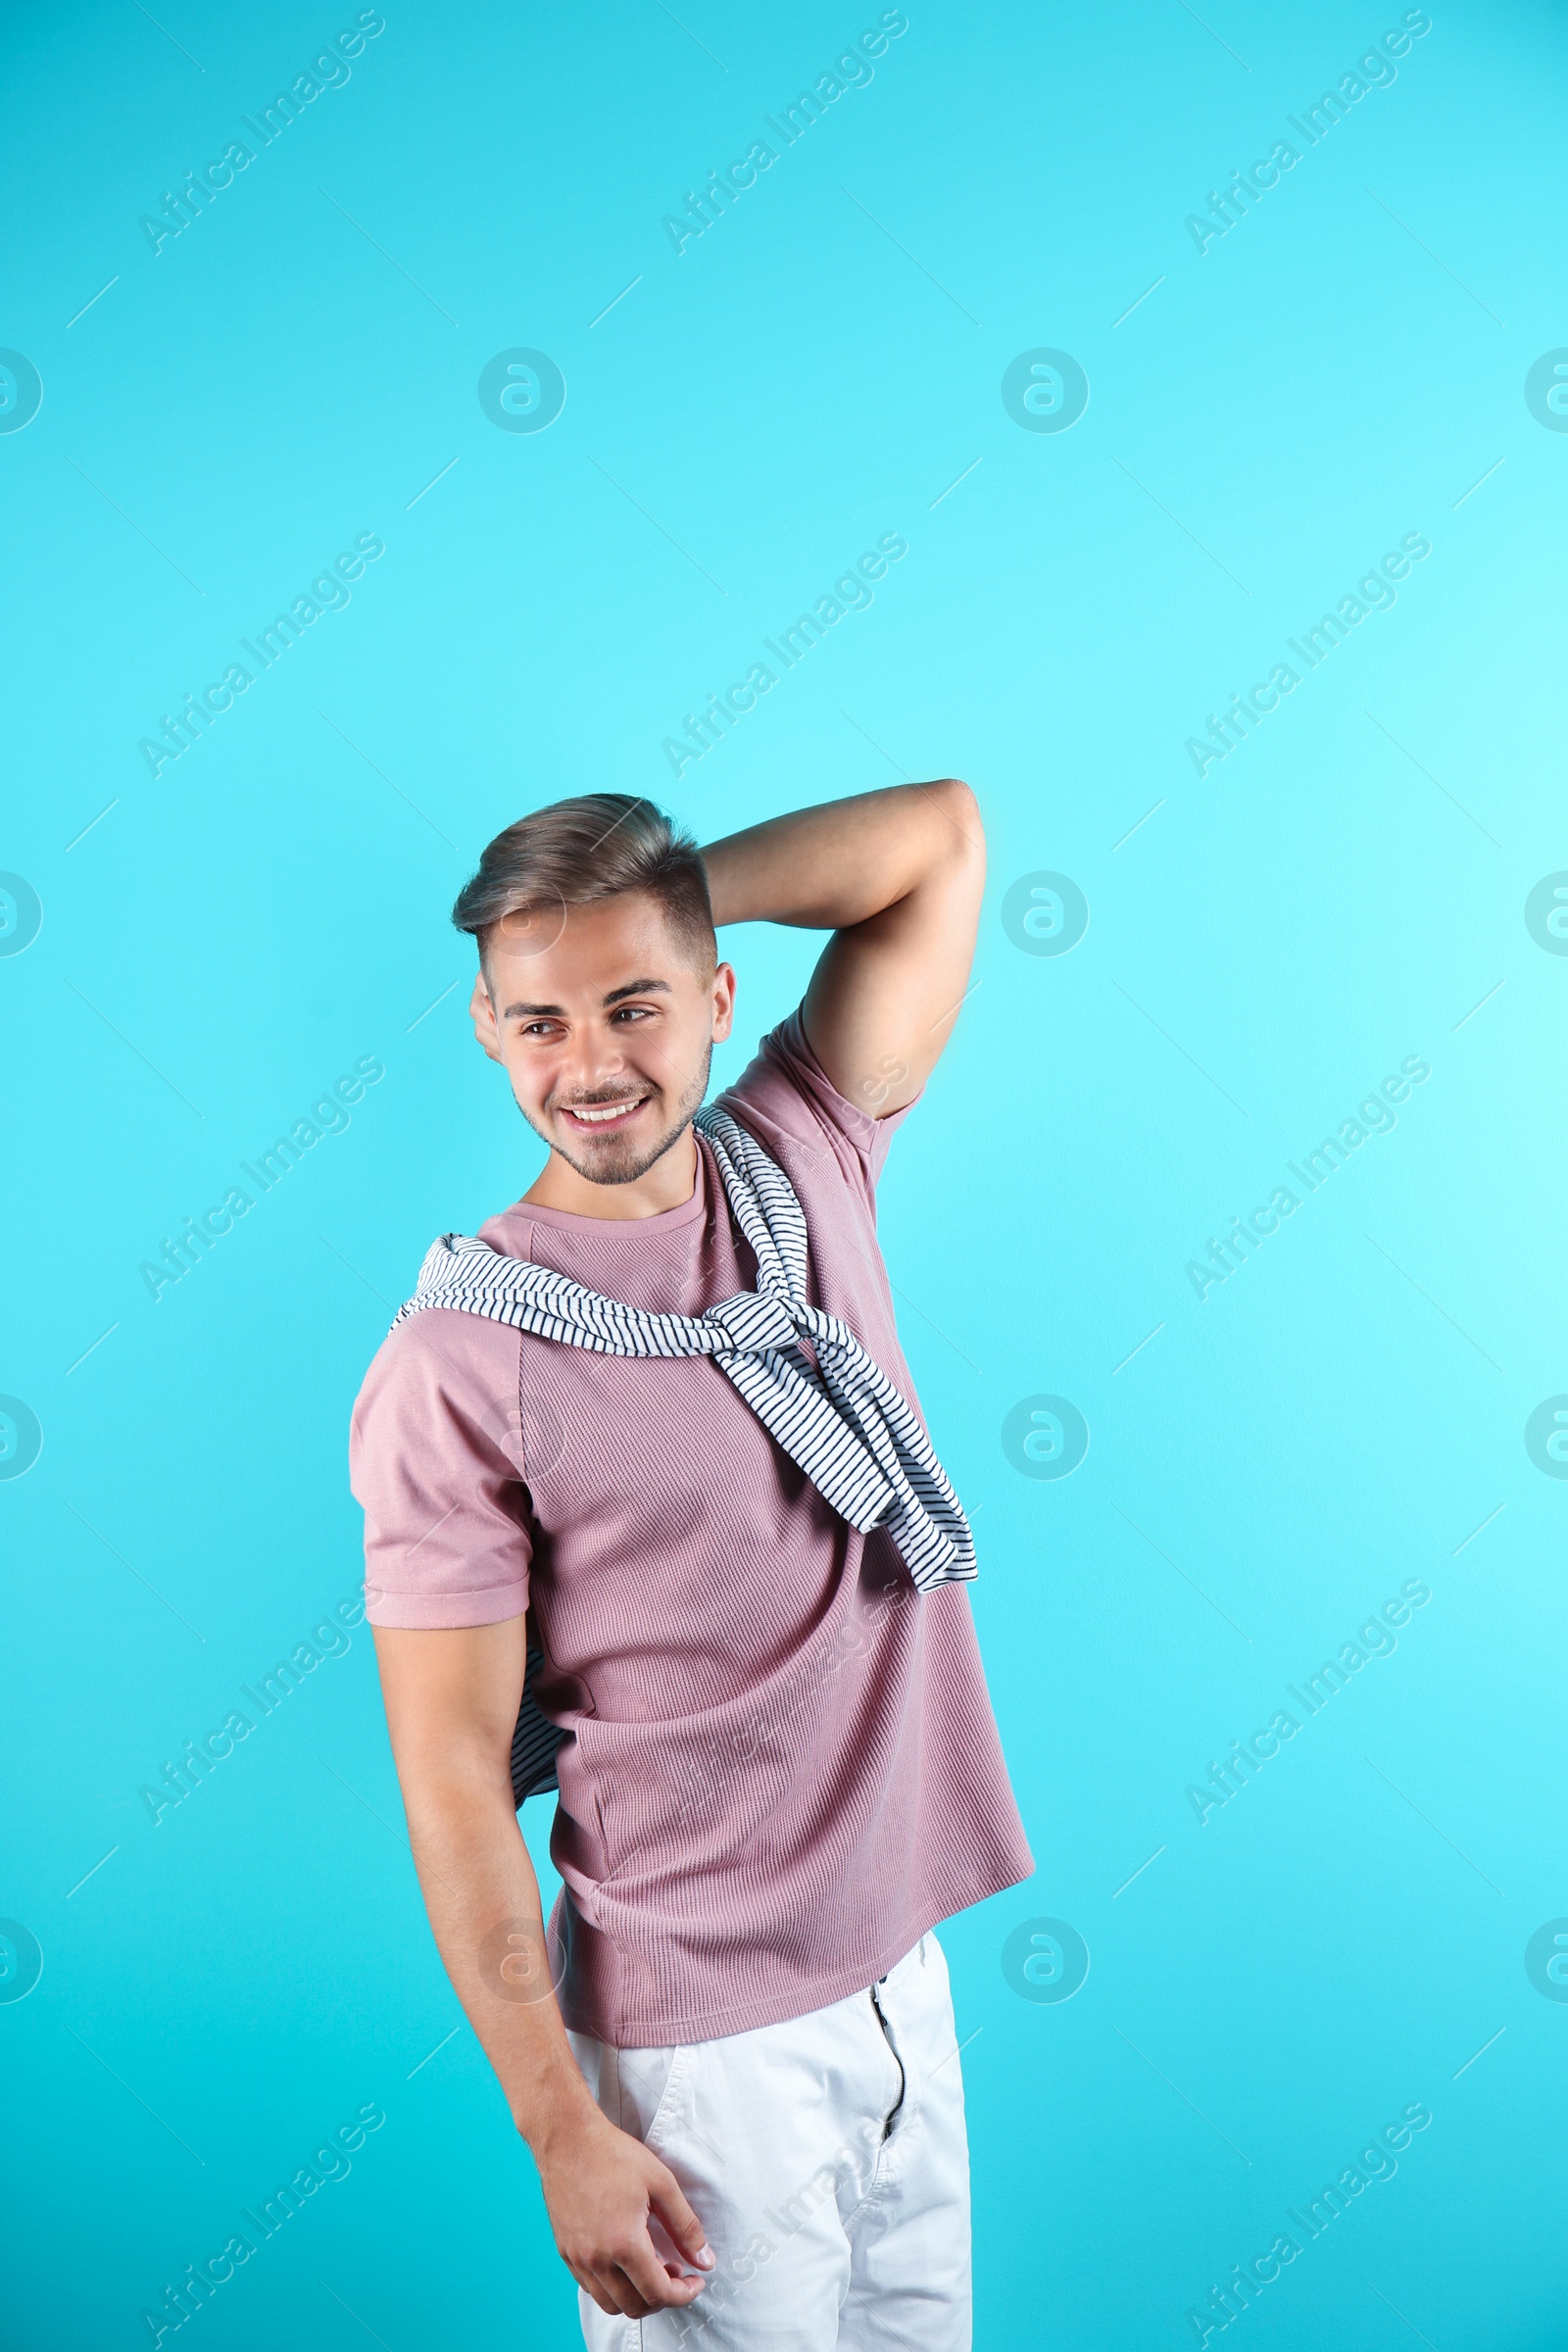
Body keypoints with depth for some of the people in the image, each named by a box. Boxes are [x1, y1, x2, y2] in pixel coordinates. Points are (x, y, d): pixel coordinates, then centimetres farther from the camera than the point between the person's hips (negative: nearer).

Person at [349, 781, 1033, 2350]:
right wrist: (563, 2127, -12)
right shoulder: (455, 1364, -16)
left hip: (901, 1971, 5)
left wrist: (641, 902, -5)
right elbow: (451, 1772, -13)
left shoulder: (804, 1162, -2)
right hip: (700, 2044, -5)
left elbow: (942, 835, 3)